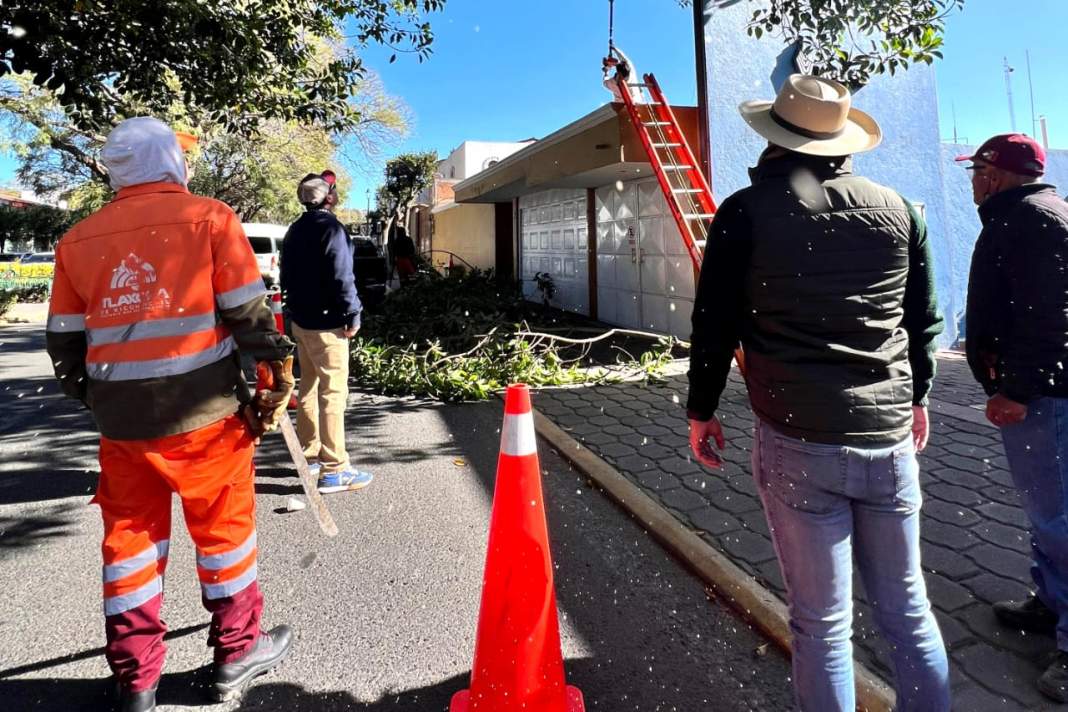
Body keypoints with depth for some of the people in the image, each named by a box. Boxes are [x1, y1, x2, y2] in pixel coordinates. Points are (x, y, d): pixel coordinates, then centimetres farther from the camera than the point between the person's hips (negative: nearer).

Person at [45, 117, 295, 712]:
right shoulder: (209, 217, -5)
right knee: (224, 524, 11)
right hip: (204, 411, -4)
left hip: (121, 418, 4)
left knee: (130, 534, 15)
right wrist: (279, 372, 1)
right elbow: (248, 311, -9)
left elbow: (65, 340, 12)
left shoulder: (79, 240, 9)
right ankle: (238, 650, 26)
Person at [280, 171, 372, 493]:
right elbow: (342, 278, -20)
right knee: (333, 392, -7)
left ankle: (310, 455, 27)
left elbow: (286, 275, 18)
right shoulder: (330, 228, -14)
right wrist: (353, 315, -12)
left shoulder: (295, 230, 13)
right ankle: (334, 469, -5)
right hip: (326, 323, -9)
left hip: (300, 320, 9)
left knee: (309, 388, 17)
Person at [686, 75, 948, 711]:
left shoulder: (746, 211, -6)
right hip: (889, 439, 4)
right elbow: (924, 321, 14)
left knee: (822, 621, 8)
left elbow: (714, 323, -3)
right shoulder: (899, 210, 6)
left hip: (797, 442, -4)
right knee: (906, 605, 19)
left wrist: (702, 409, 9)